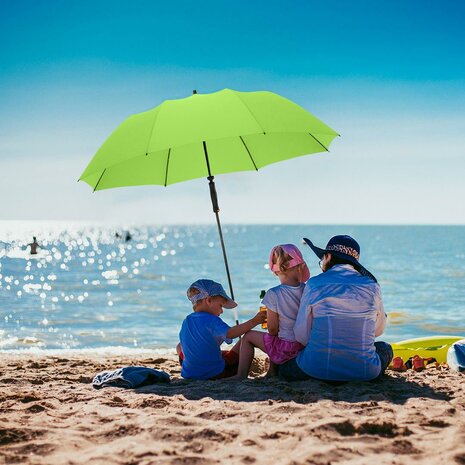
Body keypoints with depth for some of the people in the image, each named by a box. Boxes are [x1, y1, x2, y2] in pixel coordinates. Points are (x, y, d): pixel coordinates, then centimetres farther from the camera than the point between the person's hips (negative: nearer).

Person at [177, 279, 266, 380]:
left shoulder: (186, 321, 5)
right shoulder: (212, 320, -16)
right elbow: (229, 333, -34)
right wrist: (254, 321, -34)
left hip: (189, 374, 5)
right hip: (216, 374, -5)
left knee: (179, 347, 37)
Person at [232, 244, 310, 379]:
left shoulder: (273, 294, -16)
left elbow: (273, 330, -12)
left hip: (286, 349, -5)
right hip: (307, 346, 5)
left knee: (248, 337, 15)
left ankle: (242, 375, 13)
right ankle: (272, 373, 35)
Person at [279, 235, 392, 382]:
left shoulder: (314, 284, -2)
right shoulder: (371, 286, 2)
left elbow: (301, 336, 0)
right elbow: (378, 330, 17)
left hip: (319, 368, -1)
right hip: (364, 371, 1)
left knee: (286, 369, 31)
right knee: (385, 348, 35)